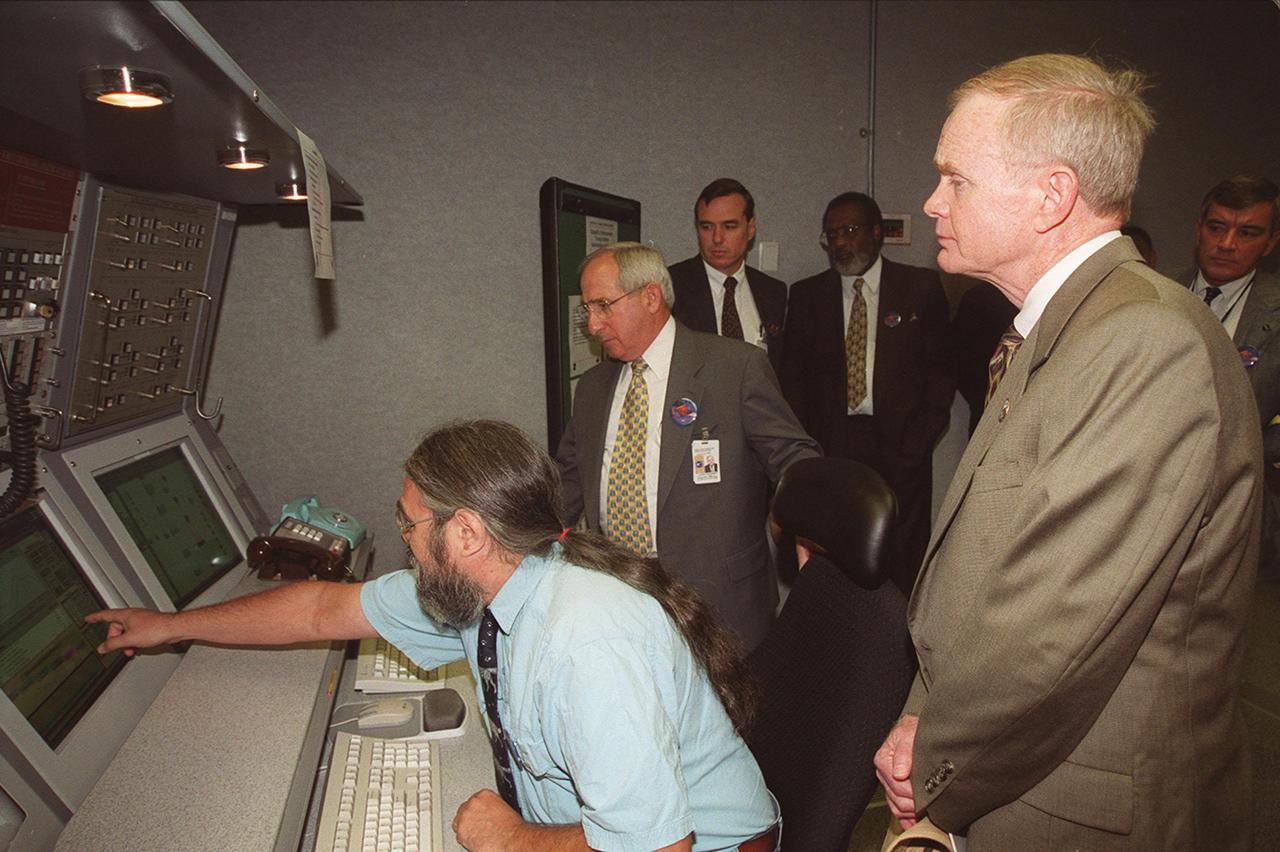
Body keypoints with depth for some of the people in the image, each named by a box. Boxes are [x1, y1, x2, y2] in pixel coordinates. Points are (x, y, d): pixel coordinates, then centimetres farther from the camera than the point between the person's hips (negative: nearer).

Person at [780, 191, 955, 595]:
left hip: (900, 449, -1)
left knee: (901, 569, -2)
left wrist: (918, 440, -5)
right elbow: (793, 377, 10)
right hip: (829, 448, 1)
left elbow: (942, 369, 5)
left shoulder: (921, 287, 6)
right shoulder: (806, 295, 11)